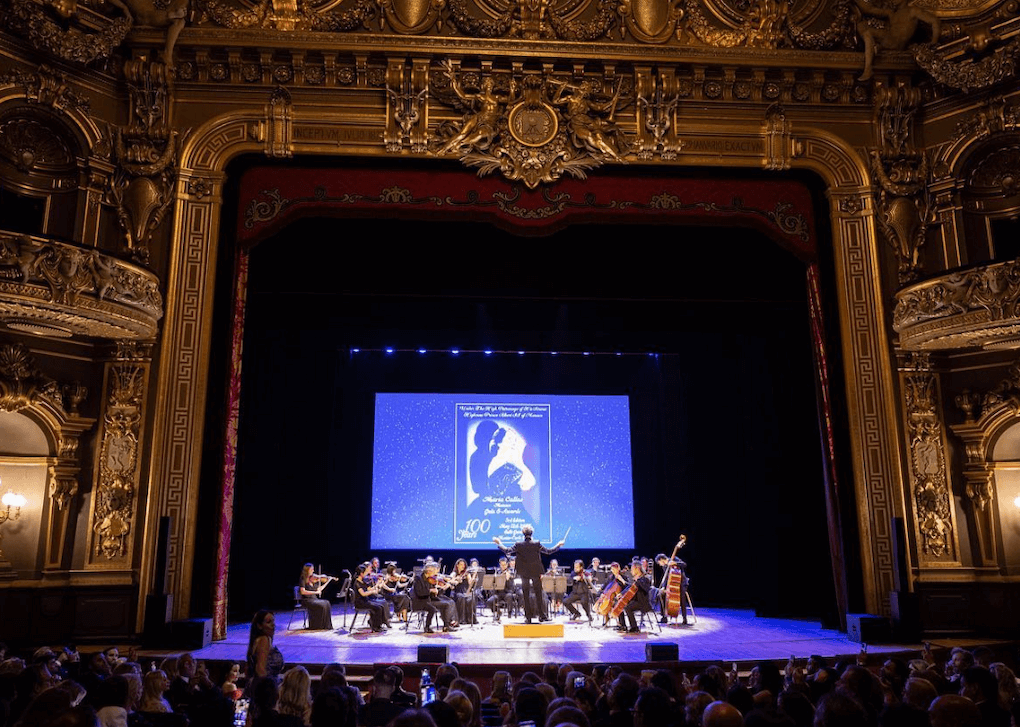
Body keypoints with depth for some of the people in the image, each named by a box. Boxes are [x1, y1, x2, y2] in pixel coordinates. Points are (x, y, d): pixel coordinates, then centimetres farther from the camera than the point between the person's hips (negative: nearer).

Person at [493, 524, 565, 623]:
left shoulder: (518, 545, -11)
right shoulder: (537, 544, -10)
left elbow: (507, 551, -9)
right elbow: (549, 551, -3)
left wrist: (499, 543, 5)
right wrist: (559, 545, 11)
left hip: (524, 573, 0)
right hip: (536, 572, 0)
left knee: (526, 595, 8)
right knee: (539, 594, 12)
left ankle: (528, 617, 8)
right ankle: (542, 615, 15)